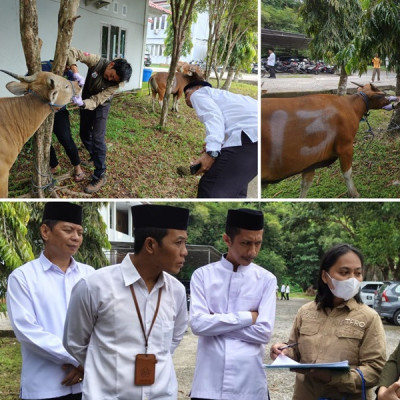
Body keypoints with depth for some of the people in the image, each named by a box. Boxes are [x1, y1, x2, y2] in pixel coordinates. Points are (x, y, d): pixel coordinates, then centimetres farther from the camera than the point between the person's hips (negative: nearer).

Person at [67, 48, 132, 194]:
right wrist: (75, 72, -45)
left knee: (97, 138, -13)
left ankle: (100, 176, -7)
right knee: (84, 134, 16)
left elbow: (97, 101, -34)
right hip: (86, 101, 4)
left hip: (101, 106, -4)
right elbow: (72, 53, -30)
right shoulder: (97, 61, -29)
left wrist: (82, 103, -54)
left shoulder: (116, 83, -32)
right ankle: (94, 158, 43)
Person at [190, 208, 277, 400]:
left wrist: (215, 322, -8)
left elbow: (264, 331, -7)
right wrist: (246, 317, -10)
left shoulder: (266, 280, 1)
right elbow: (198, 324, -10)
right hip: (208, 383, 0)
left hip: (249, 384, 0)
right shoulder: (203, 275, 1)